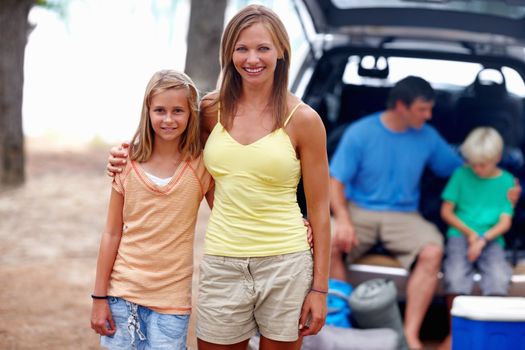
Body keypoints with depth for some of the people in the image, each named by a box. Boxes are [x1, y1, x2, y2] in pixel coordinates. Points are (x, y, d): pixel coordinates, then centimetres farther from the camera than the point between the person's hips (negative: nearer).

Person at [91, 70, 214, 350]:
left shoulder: (201, 166, -4)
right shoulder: (128, 163, -1)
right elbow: (112, 233, 2)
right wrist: (99, 297, 3)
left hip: (171, 298, -1)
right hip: (122, 292, 1)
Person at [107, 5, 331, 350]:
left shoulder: (303, 119, -4)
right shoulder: (212, 109, 4)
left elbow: (319, 209, -1)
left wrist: (319, 288, -2)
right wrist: (127, 155, 6)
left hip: (284, 265, -2)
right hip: (222, 265, 3)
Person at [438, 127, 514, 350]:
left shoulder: (507, 181, 8)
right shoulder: (461, 175, 7)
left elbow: (505, 222, 3)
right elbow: (446, 211, 7)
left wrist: (483, 239, -13)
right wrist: (469, 233, -6)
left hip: (491, 240, 0)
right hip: (460, 235, 0)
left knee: (499, 278, -31)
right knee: (456, 276, -30)